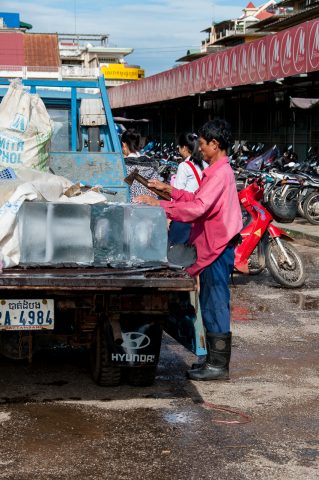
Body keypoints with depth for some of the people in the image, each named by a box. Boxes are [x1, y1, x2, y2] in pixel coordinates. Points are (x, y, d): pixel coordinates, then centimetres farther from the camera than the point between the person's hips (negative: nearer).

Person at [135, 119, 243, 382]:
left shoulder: (220, 173, -18)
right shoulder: (218, 171, 15)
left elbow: (197, 207, -27)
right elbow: (197, 198, 22)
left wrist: (158, 205, -24)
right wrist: (168, 189, 16)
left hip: (217, 248, -10)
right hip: (212, 246, 10)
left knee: (215, 305, -5)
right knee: (211, 305, 15)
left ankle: (219, 365, 2)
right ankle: (215, 360, 23)